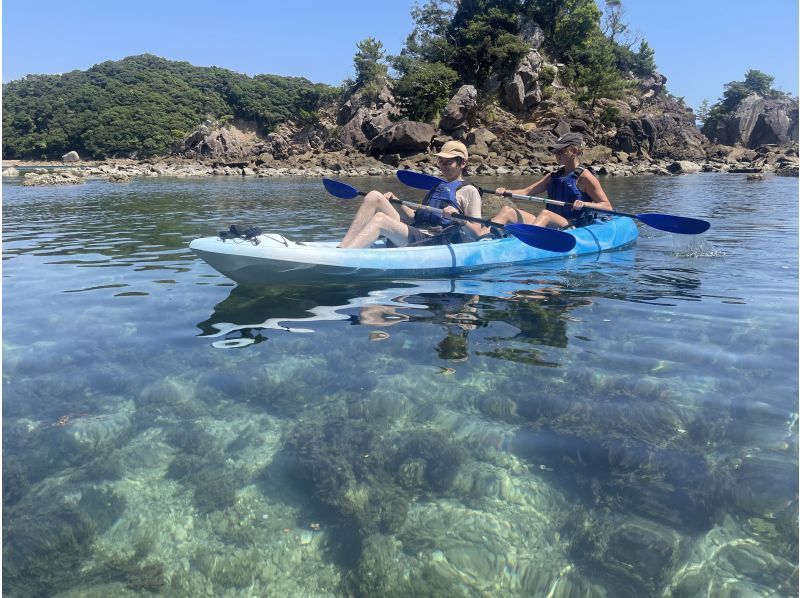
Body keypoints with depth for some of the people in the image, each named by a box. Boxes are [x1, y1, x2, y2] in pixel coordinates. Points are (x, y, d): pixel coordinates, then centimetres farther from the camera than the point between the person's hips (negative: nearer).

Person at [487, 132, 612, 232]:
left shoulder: (583, 176, 0)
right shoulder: (553, 177, 19)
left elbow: (608, 207, -5)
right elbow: (526, 192, 13)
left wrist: (584, 204, -23)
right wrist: (506, 192, -5)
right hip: (551, 226, 7)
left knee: (545, 213, -37)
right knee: (507, 210, -8)